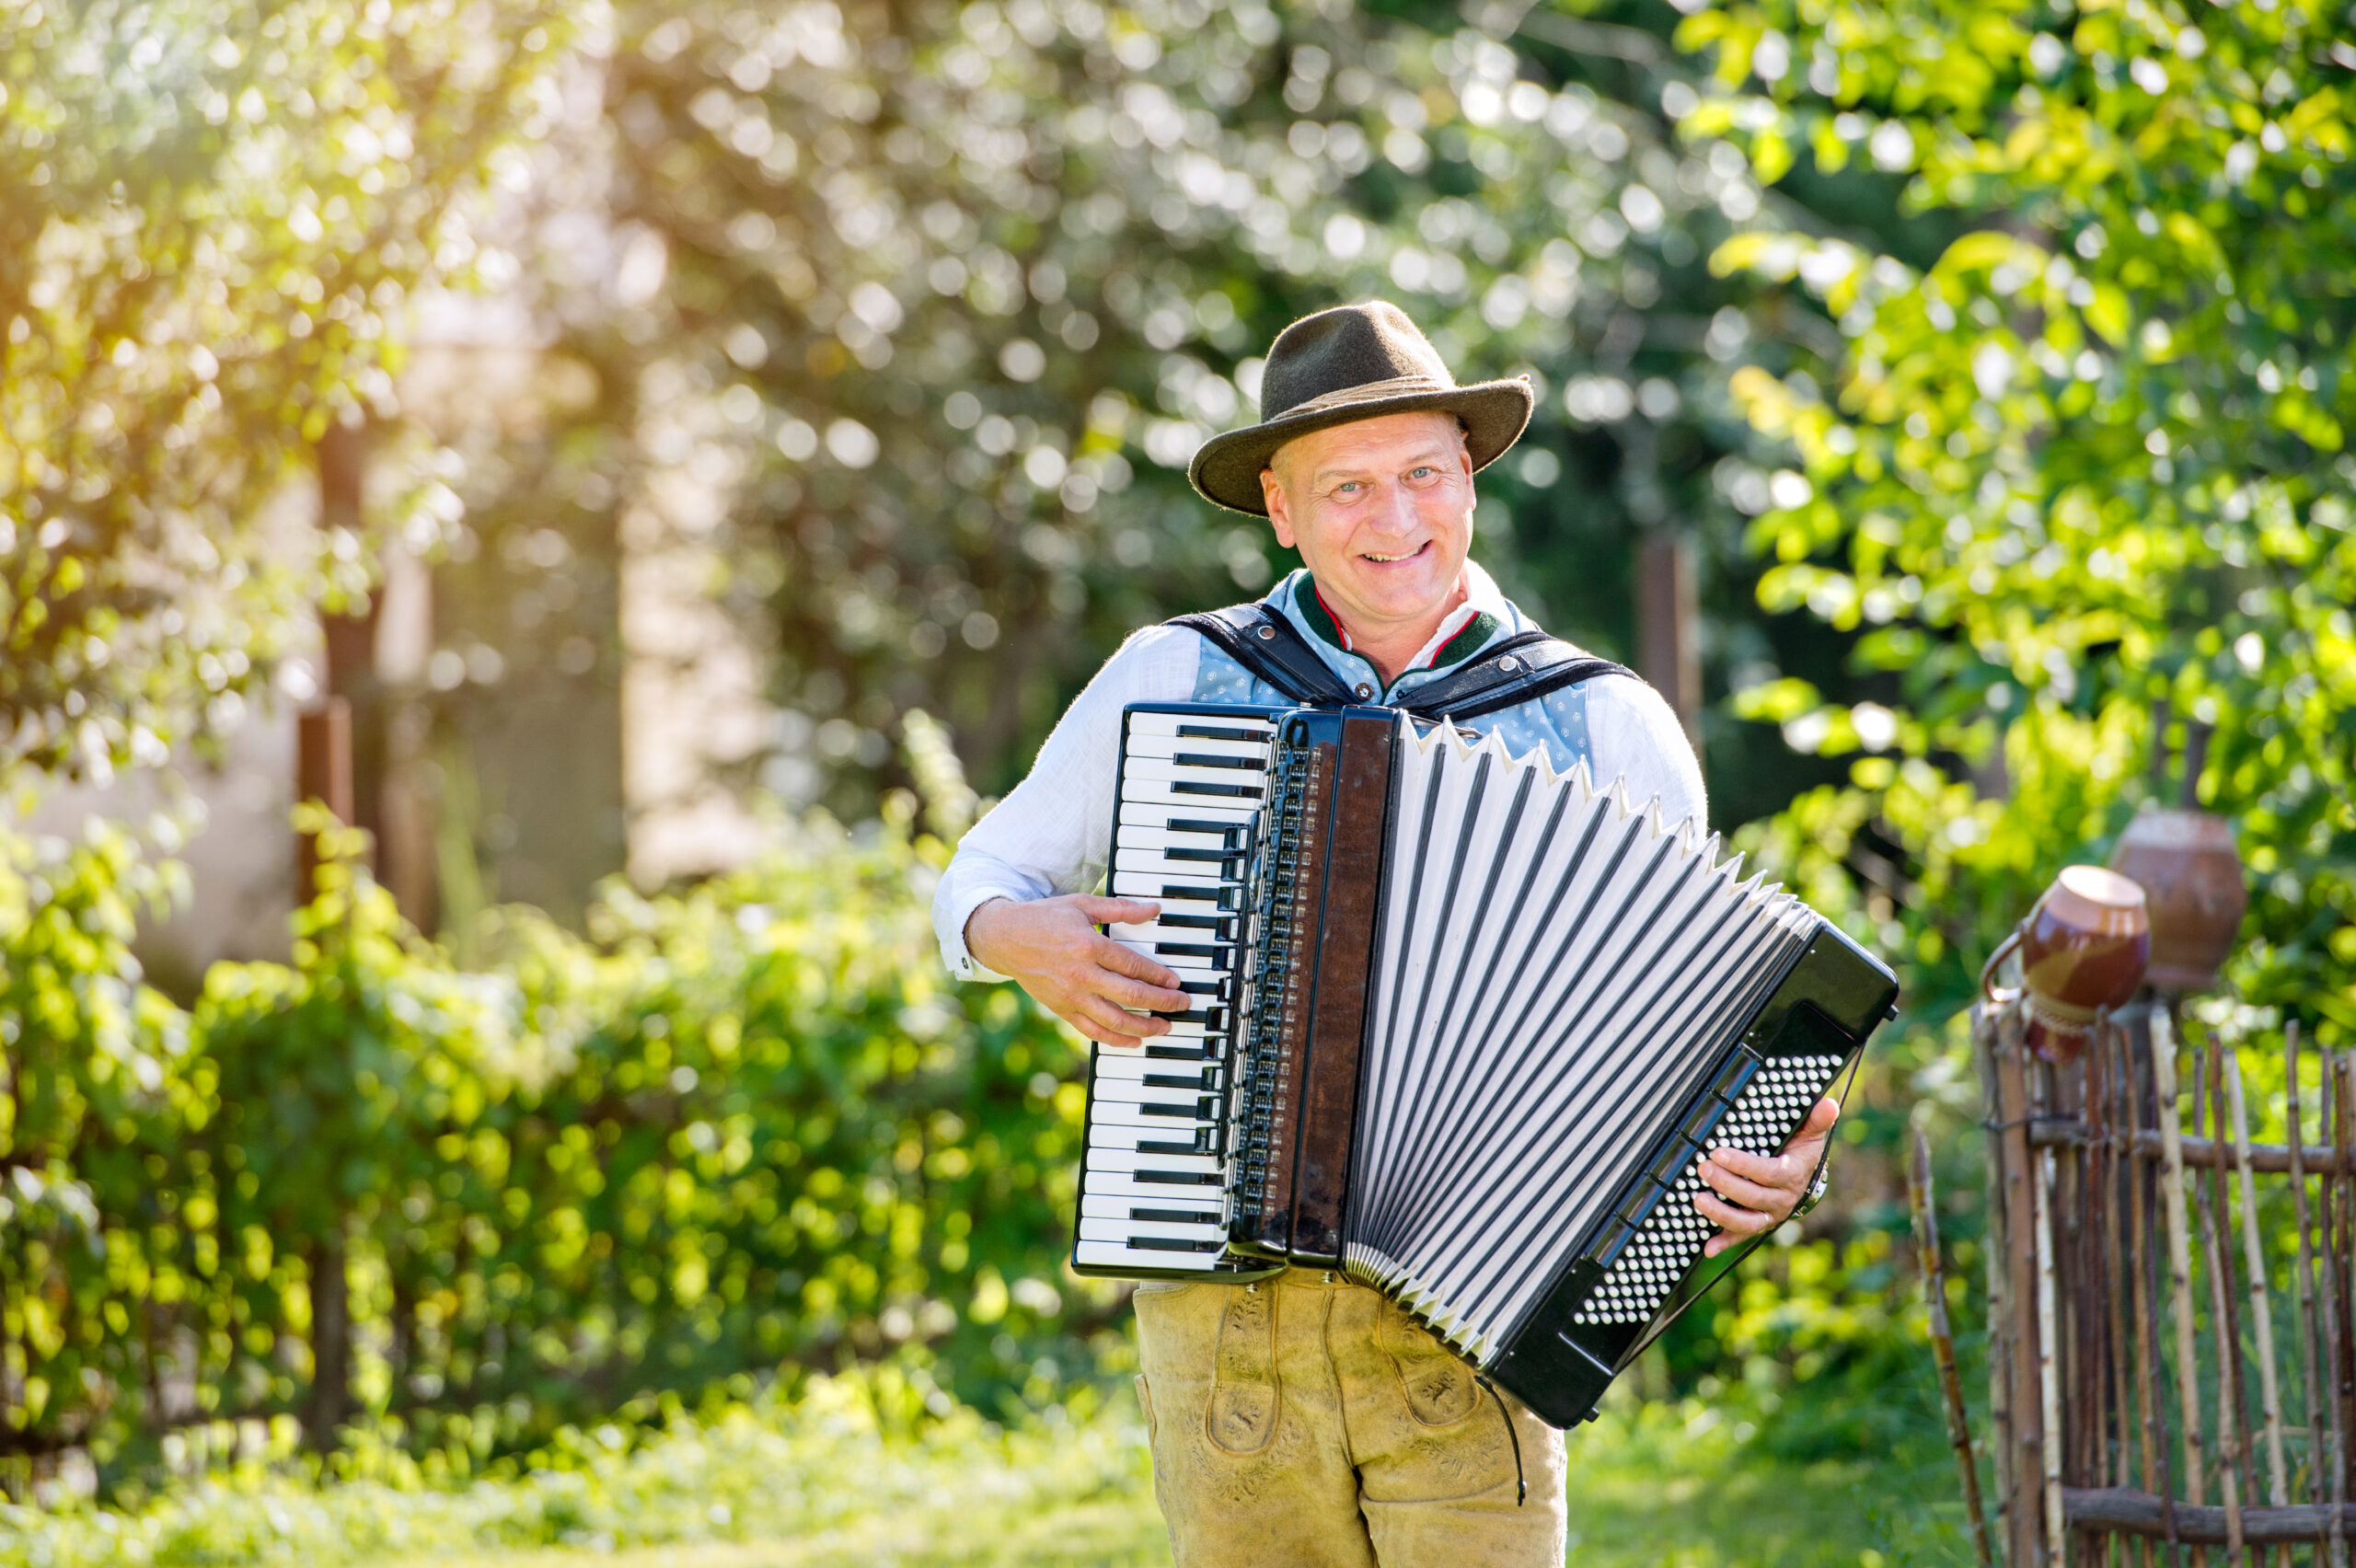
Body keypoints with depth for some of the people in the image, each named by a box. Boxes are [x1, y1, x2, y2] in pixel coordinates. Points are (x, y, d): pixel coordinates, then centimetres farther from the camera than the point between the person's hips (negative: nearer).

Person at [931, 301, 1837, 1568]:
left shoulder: (1606, 727, 6)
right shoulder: (1174, 679, 7)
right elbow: (981, 881, 17)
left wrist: (1772, 1162, -9)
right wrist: (1021, 939, -7)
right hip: (1221, 1313, 1)